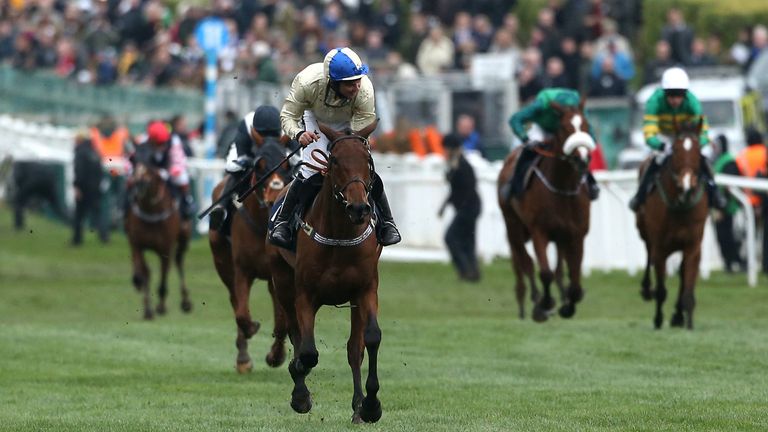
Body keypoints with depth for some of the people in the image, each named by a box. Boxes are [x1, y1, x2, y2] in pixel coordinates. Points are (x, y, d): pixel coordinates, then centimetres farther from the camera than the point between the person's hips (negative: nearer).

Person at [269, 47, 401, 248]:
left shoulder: (365, 90, -37)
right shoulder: (307, 82, -39)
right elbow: (287, 115, -27)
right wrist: (299, 134, -48)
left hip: (348, 123, 1)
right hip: (315, 119, -1)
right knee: (311, 171, -20)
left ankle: (387, 223, 11)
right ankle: (281, 220, -3)